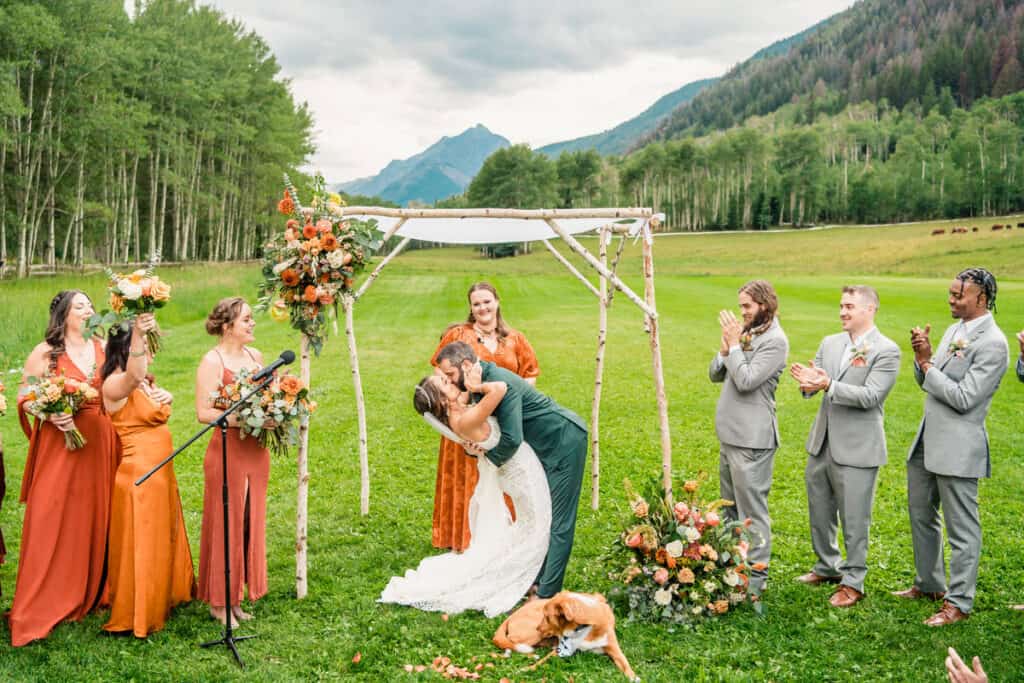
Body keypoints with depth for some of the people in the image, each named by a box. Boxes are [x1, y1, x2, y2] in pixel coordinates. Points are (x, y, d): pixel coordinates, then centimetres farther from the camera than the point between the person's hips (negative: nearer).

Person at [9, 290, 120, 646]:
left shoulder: (104, 348, 9)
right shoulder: (45, 353, -2)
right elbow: (24, 398, 0)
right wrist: (50, 413, -17)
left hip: (100, 444, 4)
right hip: (60, 442, -4)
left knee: (94, 517, 9)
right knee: (52, 521, -2)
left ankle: (89, 594, 23)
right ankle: (41, 607, 8)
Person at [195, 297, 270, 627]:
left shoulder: (256, 356, 10)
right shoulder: (212, 361, -11)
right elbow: (203, 413, -17)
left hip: (256, 452, 7)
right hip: (227, 452, -7)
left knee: (250, 523, 12)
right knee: (226, 525, 2)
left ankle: (236, 598, 24)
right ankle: (218, 602, 15)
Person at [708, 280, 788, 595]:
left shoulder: (775, 340, -13)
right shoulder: (747, 333, 12)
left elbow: (746, 381, -21)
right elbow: (715, 374, 12)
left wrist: (734, 344, -13)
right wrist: (724, 348, -5)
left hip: (751, 439, -9)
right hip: (729, 434, 9)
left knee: (752, 510, -5)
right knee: (731, 507, 18)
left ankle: (755, 577, 1)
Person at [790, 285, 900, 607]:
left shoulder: (886, 350, -12)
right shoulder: (830, 343, 8)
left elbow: (870, 396, -20)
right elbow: (813, 385, 6)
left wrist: (828, 385, -30)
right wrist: (807, 381, -18)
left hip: (856, 448, -7)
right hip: (822, 444, 7)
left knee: (854, 520, 4)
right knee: (819, 513, 20)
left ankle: (853, 583, 19)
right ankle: (828, 566, 38)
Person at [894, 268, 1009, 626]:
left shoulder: (992, 344, -18)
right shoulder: (954, 330, 10)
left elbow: (964, 399, -22)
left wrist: (926, 364, -15)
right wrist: (923, 356, -6)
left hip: (958, 448, -9)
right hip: (927, 442, 10)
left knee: (962, 528, 2)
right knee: (921, 515, 20)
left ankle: (958, 602, 13)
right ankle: (929, 584, 36)